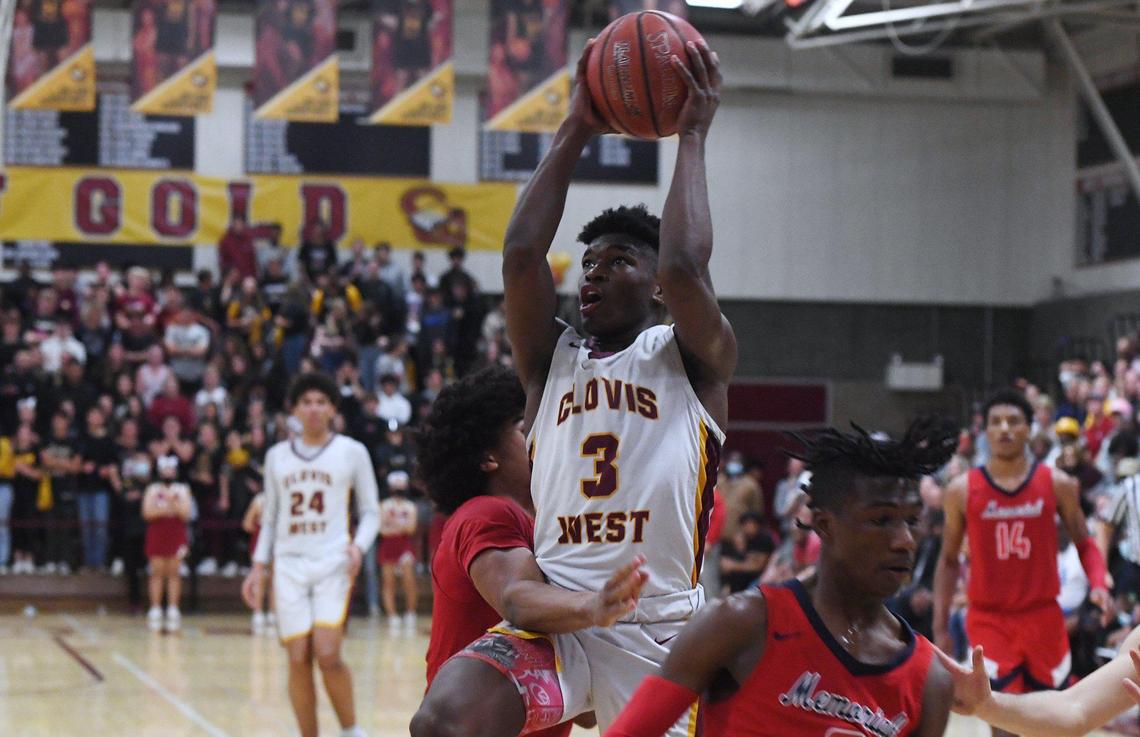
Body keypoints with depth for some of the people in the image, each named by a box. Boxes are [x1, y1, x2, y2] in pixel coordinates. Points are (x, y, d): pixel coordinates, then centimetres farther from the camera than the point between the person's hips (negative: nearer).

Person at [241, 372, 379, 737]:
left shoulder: (352, 452, 3)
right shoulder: (277, 456, 12)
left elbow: (370, 511, 6)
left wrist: (359, 546, -12)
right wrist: (259, 566, 10)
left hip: (333, 563, -3)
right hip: (289, 565, 3)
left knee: (327, 654, -16)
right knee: (298, 659, -2)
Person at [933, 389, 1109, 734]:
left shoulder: (1057, 484, -3)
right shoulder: (962, 490, -3)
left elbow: (1084, 543, 7)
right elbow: (949, 560, 7)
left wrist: (1098, 584, -13)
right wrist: (940, 626, 3)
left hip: (1043, 615, 2)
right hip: (989, 617, -2)